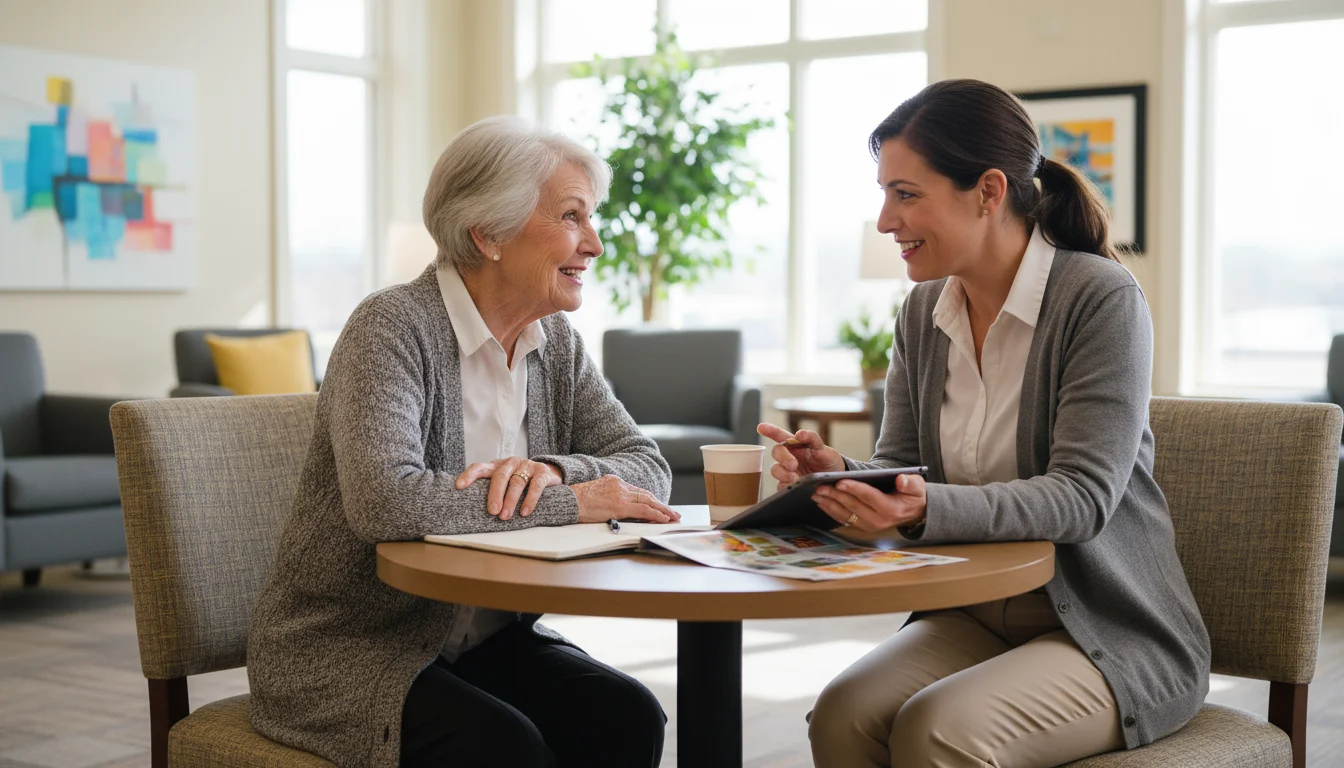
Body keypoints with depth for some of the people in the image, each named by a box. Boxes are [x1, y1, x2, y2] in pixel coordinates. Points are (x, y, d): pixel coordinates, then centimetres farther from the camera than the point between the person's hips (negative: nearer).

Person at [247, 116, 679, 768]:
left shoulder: (556, 343, 6)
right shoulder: (394, 327, -16)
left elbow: (647, 469, 2)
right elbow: (384, 501, -31)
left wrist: (552, 470, -20)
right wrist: (571, 503, -25)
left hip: (483, 637, 6)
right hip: (347, 649, -6)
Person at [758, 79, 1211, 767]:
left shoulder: (1101, 299, -14)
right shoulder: (924, 312, 7)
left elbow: (1082, 497, -22)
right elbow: (900, 464, 9)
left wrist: (928, 509, -38)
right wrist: (839, 474, -16)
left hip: (1111, 633, -5)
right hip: (974, 619, 5)